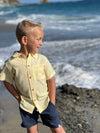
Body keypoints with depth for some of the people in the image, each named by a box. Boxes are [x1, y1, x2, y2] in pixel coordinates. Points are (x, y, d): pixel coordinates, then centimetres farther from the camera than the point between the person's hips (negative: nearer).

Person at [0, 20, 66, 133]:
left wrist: (52, 102, -2)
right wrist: (18, 98, -3)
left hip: (45, 102, 1)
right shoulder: (12, 63, -13)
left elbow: (51, 81, -2)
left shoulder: (42, 59, -10)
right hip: (26, 105, 0)